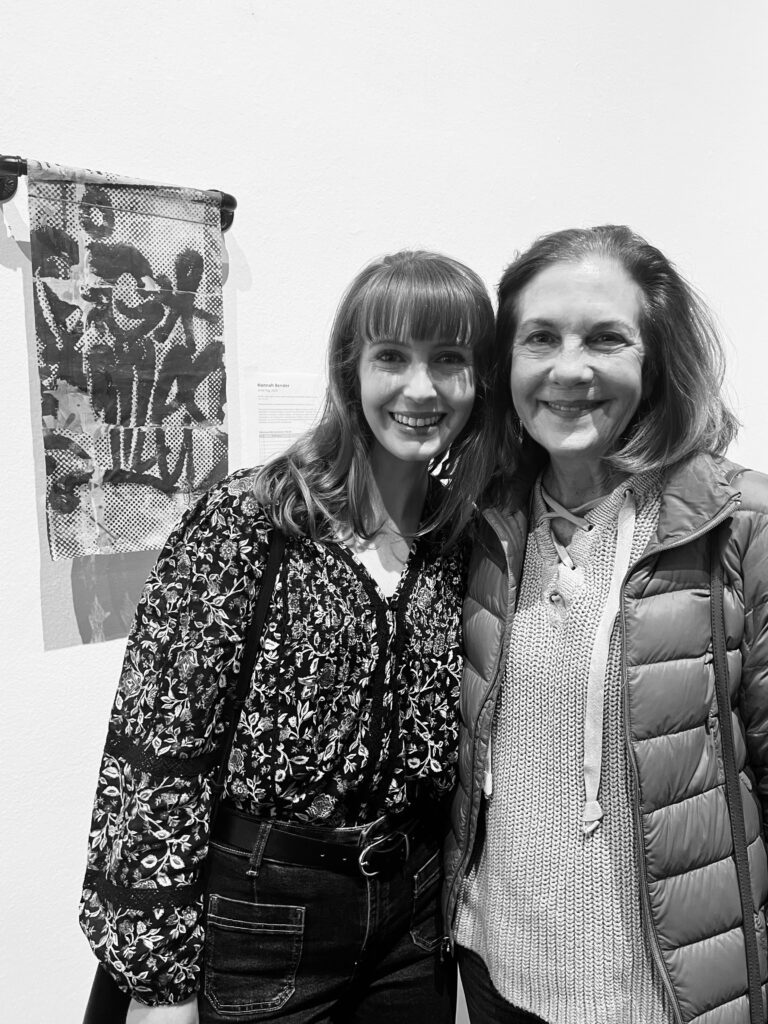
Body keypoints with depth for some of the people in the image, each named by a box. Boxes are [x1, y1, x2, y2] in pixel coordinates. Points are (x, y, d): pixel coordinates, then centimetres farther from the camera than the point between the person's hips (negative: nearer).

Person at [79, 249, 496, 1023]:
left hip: (415, 909, 5)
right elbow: (154, 746, -16)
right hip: (258, 912, -4)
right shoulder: (247, 523, -17)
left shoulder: (463, 541, -2)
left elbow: (449, 739, 6)